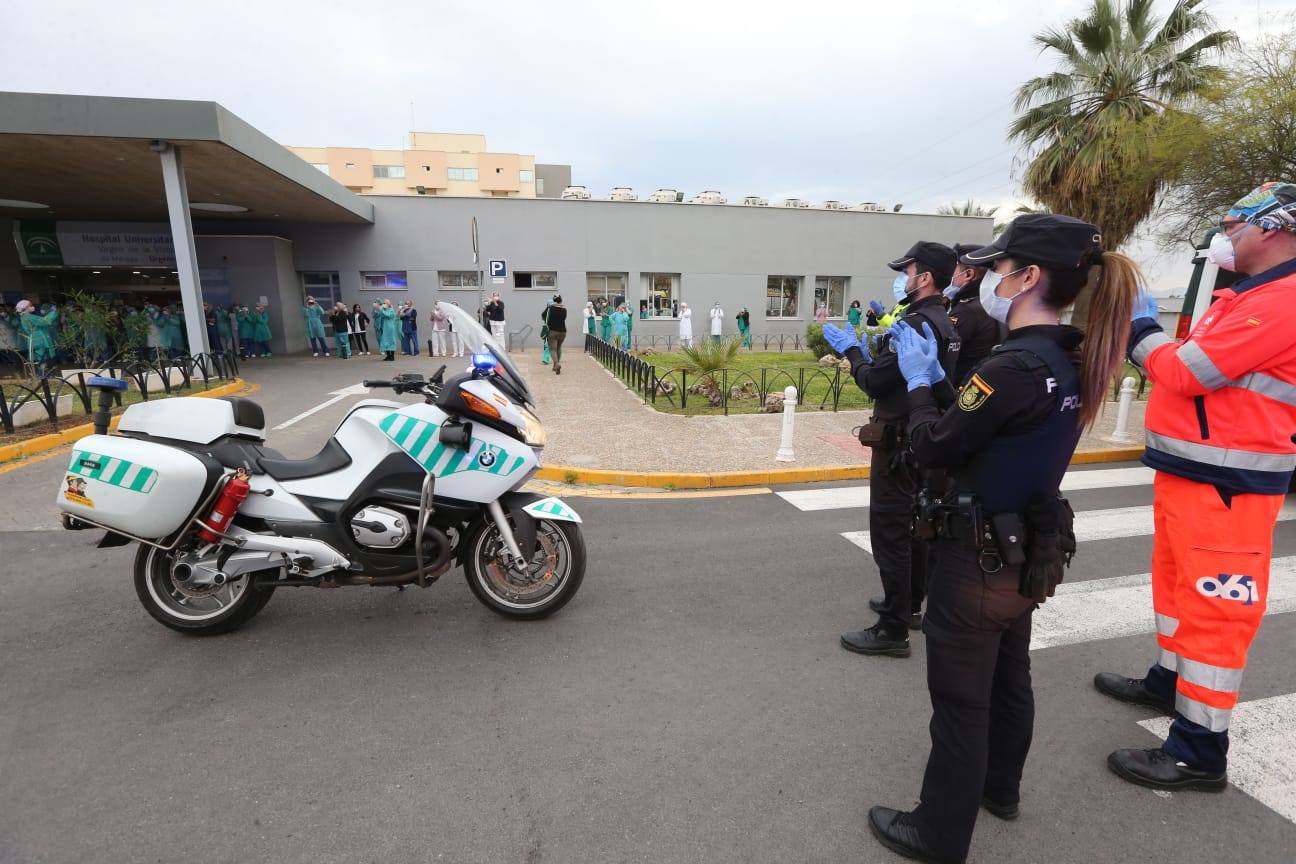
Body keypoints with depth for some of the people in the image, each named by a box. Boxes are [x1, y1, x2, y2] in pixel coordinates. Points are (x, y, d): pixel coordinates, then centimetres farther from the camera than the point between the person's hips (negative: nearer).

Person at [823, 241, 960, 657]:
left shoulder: (916, 324, -21)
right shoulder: (942, 322, 11)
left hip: (899, 442, -10)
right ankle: (909, 604, 36)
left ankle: (893, 629, 4)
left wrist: (850, 350, -5)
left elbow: (874, 382, -20)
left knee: (890, 530, -4)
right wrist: (867, 350, 9)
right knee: (911, 524, 20)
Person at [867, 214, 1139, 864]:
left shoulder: (1018, 365, -26)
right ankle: (1000, 788, 49)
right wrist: (936, 373, 4)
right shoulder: (1068, 361, 3)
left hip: (980, 559, -9)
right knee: (1007, 679, 26)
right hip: (1027, 552, 9)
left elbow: (934, 449, -19)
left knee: (959, 702, 8)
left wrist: (918, 379, -6)